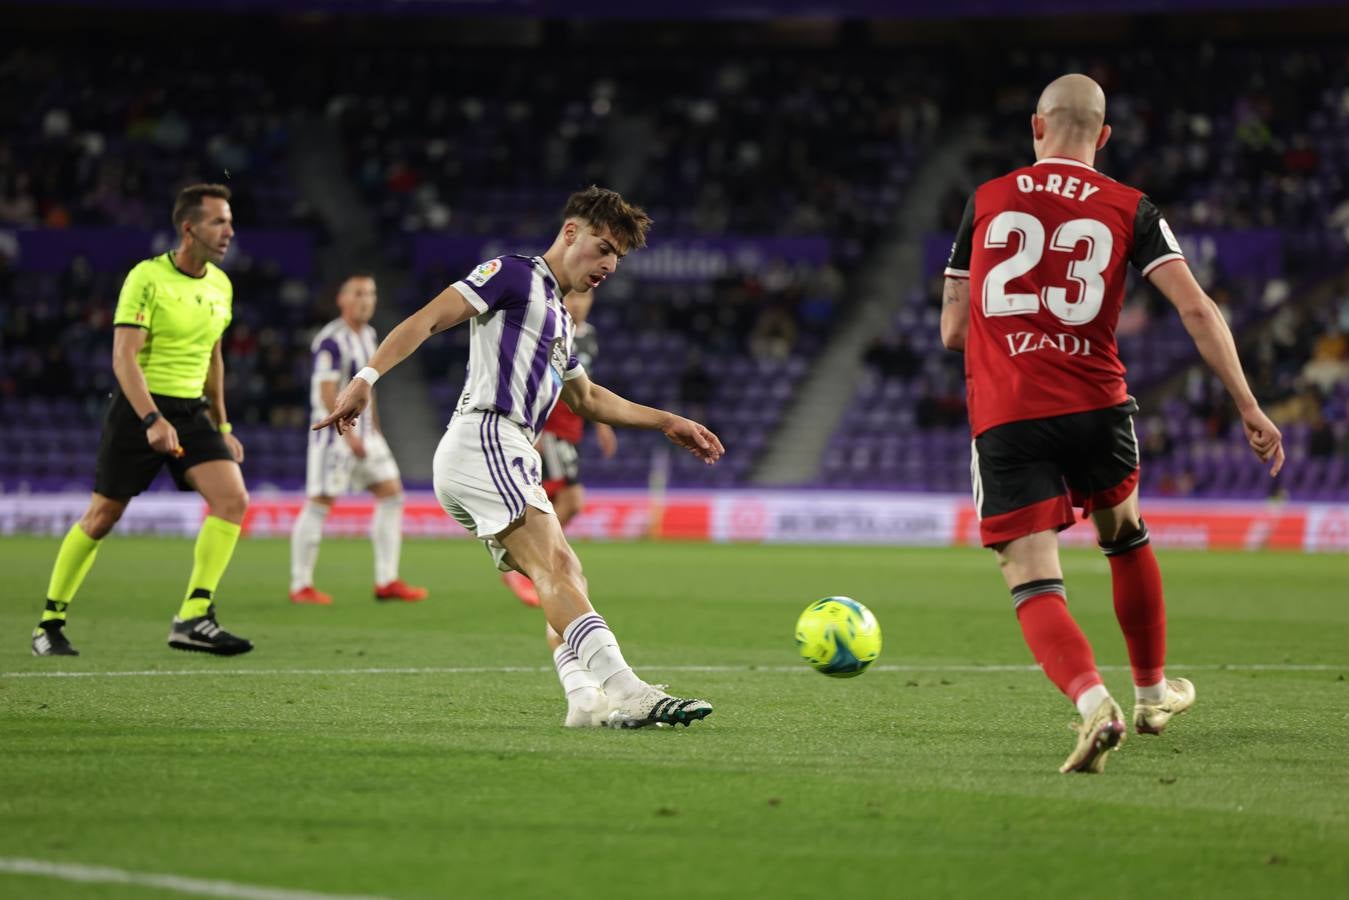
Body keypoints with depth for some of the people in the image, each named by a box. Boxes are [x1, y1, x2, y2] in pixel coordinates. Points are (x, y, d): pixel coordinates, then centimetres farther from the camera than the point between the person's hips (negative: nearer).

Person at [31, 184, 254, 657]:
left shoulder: (220, 284, 9)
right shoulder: (147, 277, -12)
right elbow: (123, 357, -19)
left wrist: (222, 426, 21)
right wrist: (153, 419, -30)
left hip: (192, 411, 6)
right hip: (140, 407, -6)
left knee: (233, 498, -15)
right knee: (101, 517, 0)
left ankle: (193, 618, -13)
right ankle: (49, 622, 15)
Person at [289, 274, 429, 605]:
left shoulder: (367, 335, 13)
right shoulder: (331, 340, -15)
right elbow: (327, 392, -21)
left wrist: (374, 427, 21)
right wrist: (348, 434, -25)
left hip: (363, 431, 9)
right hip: (334, 430, -9)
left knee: (391, 492, 3)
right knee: (320, 502, -7)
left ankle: (386, 581, 5)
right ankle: (301, 585, 0)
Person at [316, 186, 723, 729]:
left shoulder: (557, 317, 27)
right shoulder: (515, 275, 0)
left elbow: (585, 398, 42)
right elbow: (427, 319, -10)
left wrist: (668, 423, 41)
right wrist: (367, 377, -22)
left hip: (506, 457, 11)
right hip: (483, 437, -11)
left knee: (565, 576, 3)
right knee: (554, 571, -21)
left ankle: (585, 696, -10)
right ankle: (625, 689, -33)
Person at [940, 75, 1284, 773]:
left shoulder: (985, 201, 8)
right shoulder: (1129, 209, 5)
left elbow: (951, 330, 11)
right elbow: (1196, 308, -5)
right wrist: (1248, 407, -1)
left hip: (1003, 421, -1)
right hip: (1096, 405, 1)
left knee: (1033, 585, -5)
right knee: (1124, 538, 29)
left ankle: (1094, 702, -32)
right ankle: (1153, 693, 41)